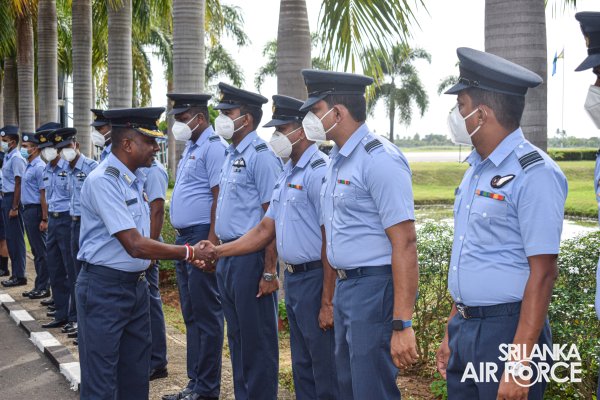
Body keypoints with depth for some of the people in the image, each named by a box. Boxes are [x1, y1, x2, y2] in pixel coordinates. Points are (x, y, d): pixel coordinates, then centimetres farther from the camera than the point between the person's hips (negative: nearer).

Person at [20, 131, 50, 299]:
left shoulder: (39, 167, -14)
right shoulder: (28, 167, 15)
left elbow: (43, 194, -18)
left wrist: (44, 219, -20)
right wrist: (25, 211, 13)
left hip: (35, 211, -10)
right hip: (27, 210, 10)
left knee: (41, 251, -3)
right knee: (36, 251, 13)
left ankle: (43, 287, 2)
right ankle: (39, 286, 19)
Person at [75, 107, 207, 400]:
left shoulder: (136, 178, 8)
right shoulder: (103, 181, -20)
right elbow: (135, 245, -25)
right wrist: (188, 253, -19)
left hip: (136, 284, 9)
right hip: (104, 288, -9)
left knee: (136, 376, 16)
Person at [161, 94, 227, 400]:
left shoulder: (214, 147, -12)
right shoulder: (190, 148, 18)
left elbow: (220, 197, -19)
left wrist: (210, 242, -23)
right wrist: (181, 238, 17)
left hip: (201, 238, -10)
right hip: (183, 238, 10)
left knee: (206, 314, -2)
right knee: (191, 315, 14)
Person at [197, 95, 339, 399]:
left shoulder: (319, 173, -17)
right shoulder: (287, 174, 13)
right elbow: (265, 231, 15)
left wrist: (328, 302, -20)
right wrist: (219, 251, 6)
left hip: (315, 278, -9)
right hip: (292, 278, 9)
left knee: (324, 367, 0)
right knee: (301, 367, 18)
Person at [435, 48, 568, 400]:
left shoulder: (535, 174, -15)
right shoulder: (476, 170, 11)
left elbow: (542, 274, -19)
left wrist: (519, 364, -21)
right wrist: (452, 333, 17)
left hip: (507, 330, -8)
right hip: (465, 328, 8)